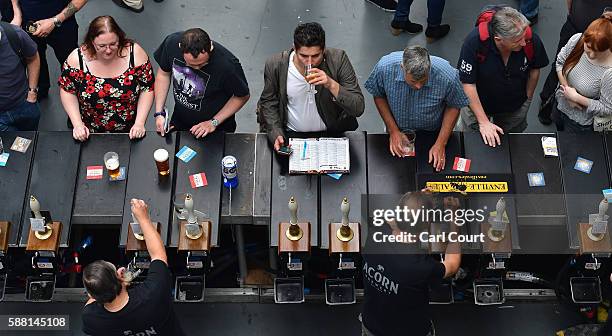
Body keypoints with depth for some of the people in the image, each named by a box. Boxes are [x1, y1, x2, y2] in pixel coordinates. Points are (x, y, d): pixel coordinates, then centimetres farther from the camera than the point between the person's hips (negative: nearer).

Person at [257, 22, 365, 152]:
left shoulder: (338, 59, -16)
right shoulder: (275, 65, -14)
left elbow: (358, 108, -18)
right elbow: (268, 103, 5)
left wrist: (332, 85, -32)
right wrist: (276, 135, -10)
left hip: (332, 133, 0)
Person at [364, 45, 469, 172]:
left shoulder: (448, 75, -28)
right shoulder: (384, 67, -26)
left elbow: (453, 106, -9)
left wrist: (441, 144, -13)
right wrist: (393, 131, -9)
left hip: (433, 135, 0)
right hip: (398, 133, 0)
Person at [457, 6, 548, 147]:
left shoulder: (532, 40, -27)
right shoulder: (474, 42, -36)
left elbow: (534, 69, -5)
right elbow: (468, 84, -27)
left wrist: (528, 98, 6)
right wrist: (483, 122, -23)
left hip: (515, 107, 2)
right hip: (477, 103, -2)